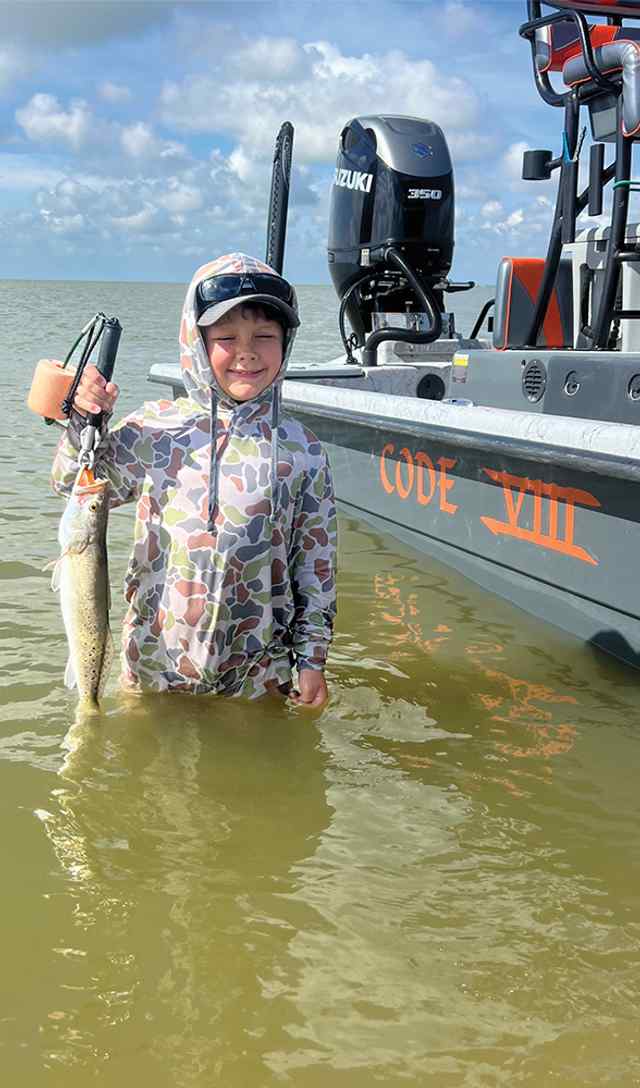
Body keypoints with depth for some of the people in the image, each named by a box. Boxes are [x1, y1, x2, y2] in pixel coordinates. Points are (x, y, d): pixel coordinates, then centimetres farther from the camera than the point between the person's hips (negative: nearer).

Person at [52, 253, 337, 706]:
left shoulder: (301, 450, -4)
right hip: (155, 662, 1)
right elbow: (75, 487, 6)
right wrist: (85, 422, -11)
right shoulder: (156, 429, -4)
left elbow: (316, 561, 1)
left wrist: (312, 657, 1)